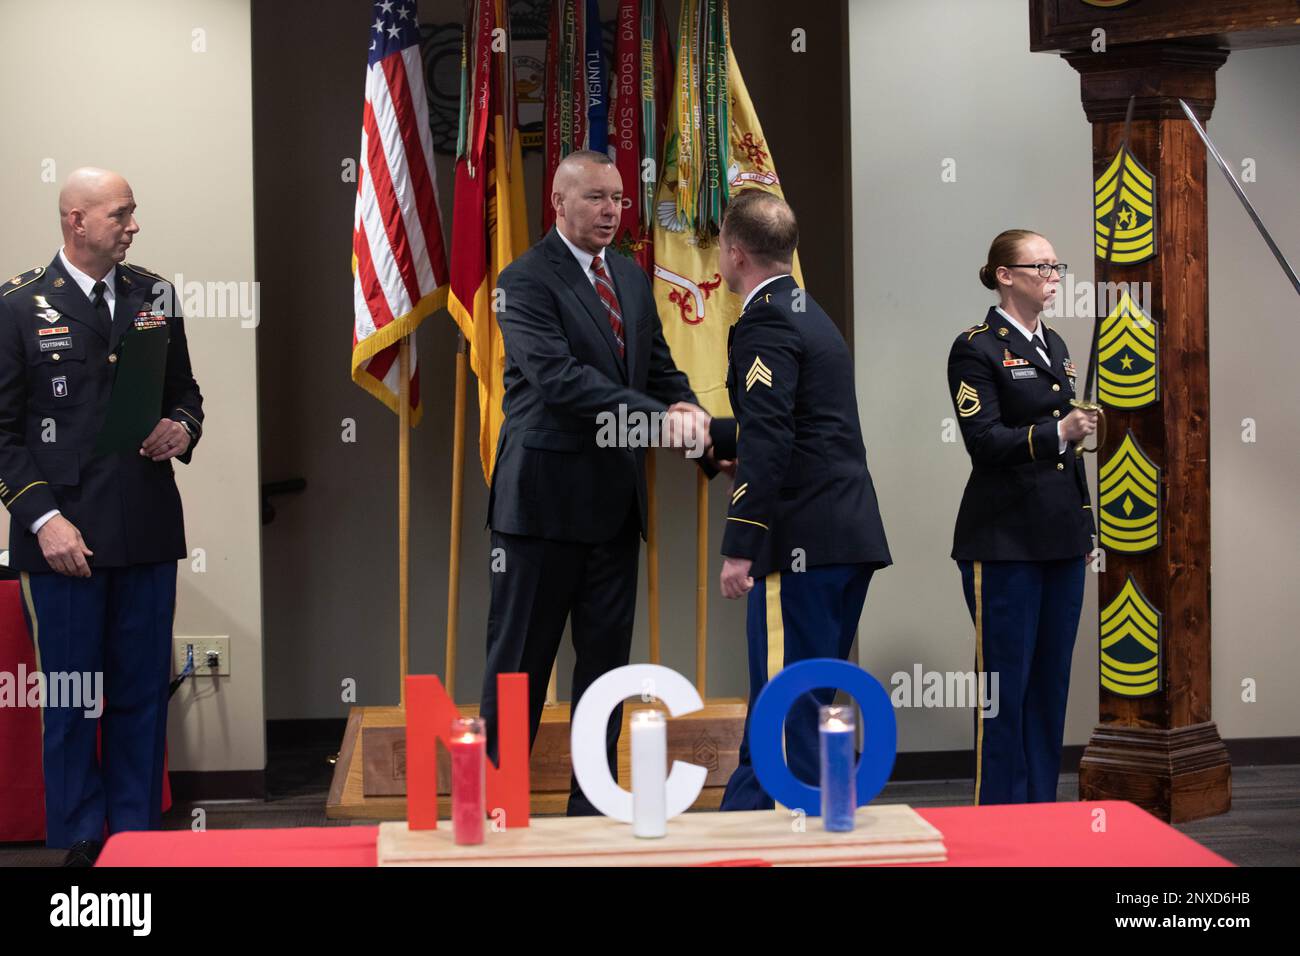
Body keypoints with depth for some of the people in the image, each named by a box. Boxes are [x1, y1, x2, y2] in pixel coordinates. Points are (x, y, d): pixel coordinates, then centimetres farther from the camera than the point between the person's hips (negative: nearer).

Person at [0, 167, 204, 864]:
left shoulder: (155, 296, 10)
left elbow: (184, 390, 20)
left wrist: (183, 428, -3)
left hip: (149, 530, 4)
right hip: (67, 534, -4)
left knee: (143, 691, 9)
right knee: (70, 697, 3)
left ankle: (139, 834, 19)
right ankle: (81, 840, 14)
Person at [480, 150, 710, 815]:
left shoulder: (631, 278, 13)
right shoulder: (526, 280, -11)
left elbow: (658, 365, 15)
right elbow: (558, 378, -23)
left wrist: (685, 404, -9)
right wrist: (658, 416, -29)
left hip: (615, 500, 7)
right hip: (545, 498, -7)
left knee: (606, 656, 11)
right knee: (520, 660, 1)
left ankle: (593, 805, 21)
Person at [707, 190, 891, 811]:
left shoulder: (764, 324, -10)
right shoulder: (810, 316, 20)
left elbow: (768, 442, -20)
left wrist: (740, 546, -20)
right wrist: (711, 434, 40)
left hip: (802, 545, -10)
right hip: (849, 537, 10)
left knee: (788, 703, -5)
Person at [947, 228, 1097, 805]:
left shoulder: (1053, 345, 17)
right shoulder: (976, 348, -7)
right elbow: (985, 441, -16)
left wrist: (1084, 527, 19)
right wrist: (1058, 433, -29)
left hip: (1060, 539, 8)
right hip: (1004, 542, -8)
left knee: (1051, 681, 10)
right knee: (1005, 683, -4)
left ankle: (1040, 808, 17)